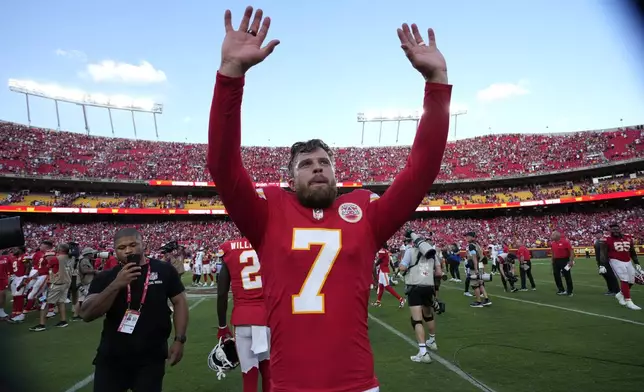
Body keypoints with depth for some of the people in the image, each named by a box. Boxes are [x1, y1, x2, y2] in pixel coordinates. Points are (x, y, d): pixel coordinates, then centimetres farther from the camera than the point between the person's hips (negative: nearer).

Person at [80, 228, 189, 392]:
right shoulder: (106, 277, 0)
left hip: (151, 357, -1)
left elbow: (179, 302, 2)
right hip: (111, 358, 2)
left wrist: (179, 339, -5)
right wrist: (116, 285, -23)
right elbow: (86, 314, -10)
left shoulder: (164, 270, -4)